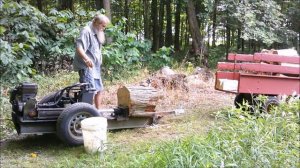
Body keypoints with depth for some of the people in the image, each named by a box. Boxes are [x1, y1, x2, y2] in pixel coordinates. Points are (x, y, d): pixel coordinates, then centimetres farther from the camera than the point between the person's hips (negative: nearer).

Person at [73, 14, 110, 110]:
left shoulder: (96, 33, 18)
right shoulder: (86, 31, -13)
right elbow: (79, 47, -28)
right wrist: (86, 58, -45)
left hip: (95, 67, 11)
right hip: (86, 67, -11)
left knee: (99, 89, 18)